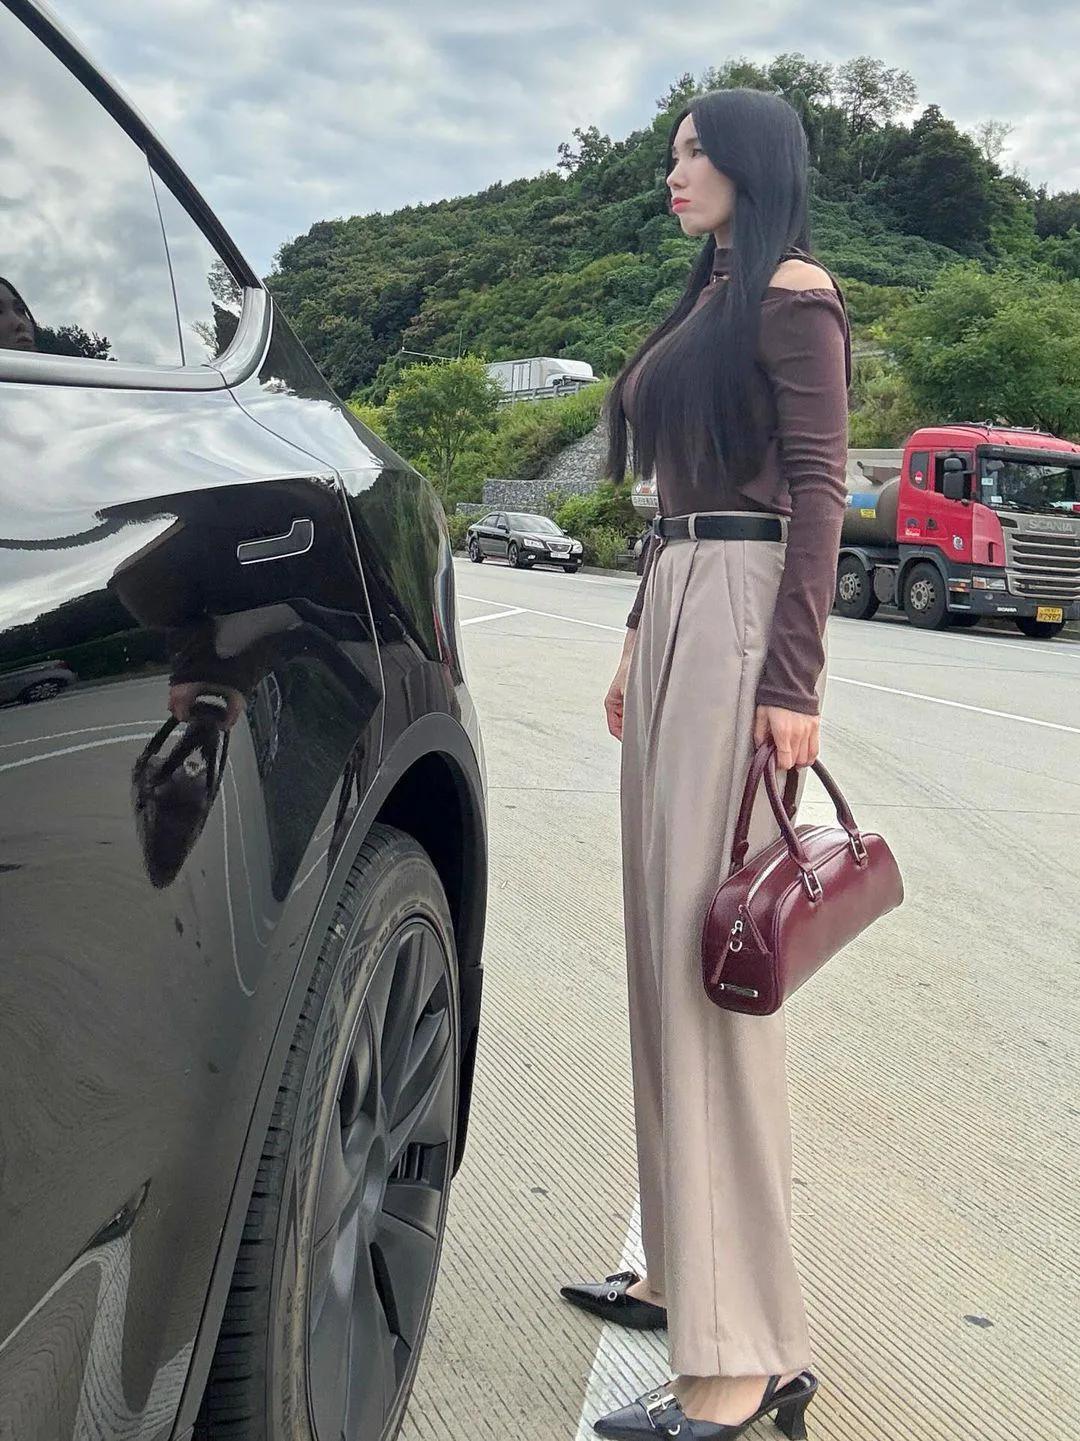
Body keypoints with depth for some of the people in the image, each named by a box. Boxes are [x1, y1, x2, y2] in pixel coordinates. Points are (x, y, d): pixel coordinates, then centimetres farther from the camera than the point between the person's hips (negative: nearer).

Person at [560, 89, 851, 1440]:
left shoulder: (793, 293, -4)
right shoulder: (710, 300, 23)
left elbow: (817, 491, -13)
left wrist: (790, 680, -21)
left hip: (743, 619, -9)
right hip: (674, 615, 9)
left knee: (706, 953, -13)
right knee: (664, 942, 9)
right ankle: (690, 1268, 20)